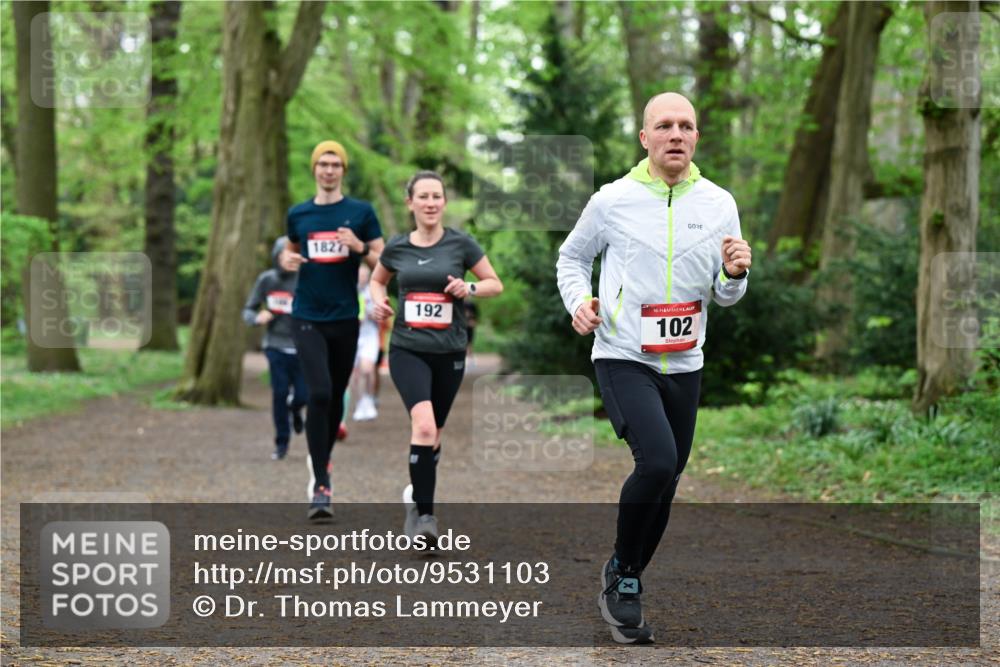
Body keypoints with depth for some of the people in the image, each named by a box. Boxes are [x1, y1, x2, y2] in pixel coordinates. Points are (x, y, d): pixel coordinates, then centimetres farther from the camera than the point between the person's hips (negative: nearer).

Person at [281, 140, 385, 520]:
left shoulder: (361, 212, 1)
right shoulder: (298, 214, 6)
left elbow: (384, 263, 3)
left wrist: (359, 247, -16)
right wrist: (288, 260, 1)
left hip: (345, 319, 1)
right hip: (308, 319, -1)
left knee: (335, 397, 13)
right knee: (319, 394, -16)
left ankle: (322, 461, 37)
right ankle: (321, 486, -15)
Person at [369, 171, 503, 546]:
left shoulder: (460, 244, -2)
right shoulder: (397, 248, 2)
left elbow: (495, 284, 4)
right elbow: (377, 279, 21)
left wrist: (469, 288, -15)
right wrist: (379, 300, 0)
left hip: (449, 352, 1)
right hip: (407, 349, -1)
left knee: (434, 432, 14)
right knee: (423, 425, -22)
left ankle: (417, 493, 40)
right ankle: (424, 514, -19)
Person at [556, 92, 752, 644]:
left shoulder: (719, 204, 3)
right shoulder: (612, 200, -5)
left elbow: (725, 296, 9)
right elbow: (572, 255, 11)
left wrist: (735, 274, -13)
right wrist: (578, 301, -7)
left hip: (683, 366, 4)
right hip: (623, 359, -4)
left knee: (664, 485, 10)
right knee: (657, 462, -24)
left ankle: (625, 587, 30)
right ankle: (620, 571, -2)